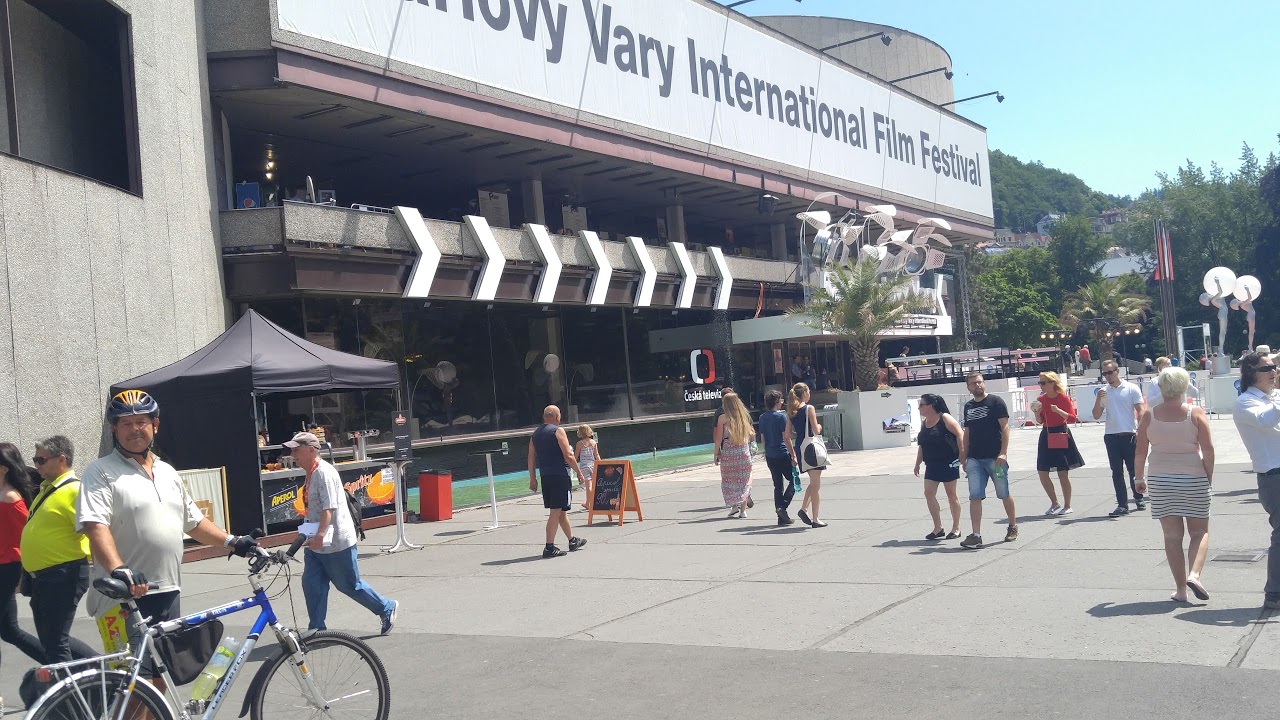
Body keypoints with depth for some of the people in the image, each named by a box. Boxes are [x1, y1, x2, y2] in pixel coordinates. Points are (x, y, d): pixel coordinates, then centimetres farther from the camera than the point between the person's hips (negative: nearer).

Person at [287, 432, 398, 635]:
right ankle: (316, 630, 12)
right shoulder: (311, 474, 11)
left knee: (350, 585, 3)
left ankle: (387, 609, 21)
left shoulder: (324, 473, -20)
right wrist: (313, 535, 23)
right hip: (316, 543, 9)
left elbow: (329, 507, -28)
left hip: (337, 543, -9)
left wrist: (320, 535, -38)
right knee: (312, 585, 4)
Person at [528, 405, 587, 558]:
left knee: (561, 510, 18)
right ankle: (549, 548, -7)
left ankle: (572, 541, 31)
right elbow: (568, 456, -13)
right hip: (560, 476, -7)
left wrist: (533, 479, 14)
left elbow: (531, 458, 11)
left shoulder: (535, 434, 12)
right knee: (556, 512, -5)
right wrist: (579, 472, -4)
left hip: (545, 477, 7)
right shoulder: (558, 431, -8)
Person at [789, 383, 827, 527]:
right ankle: (815, 519, 1)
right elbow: (816, 431, -13)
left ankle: (803, 509, 7)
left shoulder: (791, 411, 9)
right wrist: (820, 427, 8)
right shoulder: (809, 408, -10)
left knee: (814, 482, 20)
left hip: (799, 448, 7)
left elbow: (787, 436, 10)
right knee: (815, 485, 0)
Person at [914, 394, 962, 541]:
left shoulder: (945, 418, -10)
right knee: (929, 493, -2)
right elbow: (921, 445, 18)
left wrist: (962, 455, -21)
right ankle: (938, 528, 6)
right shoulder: (924, 422, 11)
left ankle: (956, 528, 14)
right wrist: (917, 464, 18)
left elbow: (959, 434, -15)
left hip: (948, 463, -7)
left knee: (951, 494, 3)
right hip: (932, 464, 7)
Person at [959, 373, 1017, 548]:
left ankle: (1013, 527, 26)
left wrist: (1003, 452, -16)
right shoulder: (968, 407, 15)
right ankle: (976, 535, -6)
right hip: (974, 459, 5)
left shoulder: (995, 402, -2)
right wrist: (963, 458, 15)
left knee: (1004, 495, 6)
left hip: (995, 458, -4)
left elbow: (1005, 427, -7)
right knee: (975, 497, -4)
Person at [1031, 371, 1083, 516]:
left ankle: (1067, 506, 11)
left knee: (1063, 473, -3)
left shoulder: (1063, 398, -8)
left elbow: (1073, 418, -11)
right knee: (1042, 473, 3)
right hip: (1046, 436, 6)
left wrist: (1058, 411, -23)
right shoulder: (1041, 399, 6)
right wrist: (1036, 413, -7)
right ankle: (1054, 504, 21)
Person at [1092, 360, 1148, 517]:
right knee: (1117, 472, 2)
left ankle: (1139, 498, 24)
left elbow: (1141, 411, -2)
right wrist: (1098, 399, -7)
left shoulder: (1131, 388, 0)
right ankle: (1122, 505, 4)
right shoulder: (1102, 392, 9)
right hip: (1111, 437, 3)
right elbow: (1096, 416, 8)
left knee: (1134, 469, 5)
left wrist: (1140, 430, -13)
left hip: (1129, 435, -3)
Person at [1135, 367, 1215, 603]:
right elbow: (1208, 449, -9)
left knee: (1172, 535, 7)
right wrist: (1209, 477, 3)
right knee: (1200, 531, 12)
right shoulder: (1196, 413, -5)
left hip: (1160, 480, 1)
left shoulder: (1149, 416, -2)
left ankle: (1180, 589, 8)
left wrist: (1140, 477, 13)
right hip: (1193, 478, -1)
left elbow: (1140, 451, 1)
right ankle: (1194, 574, -10)